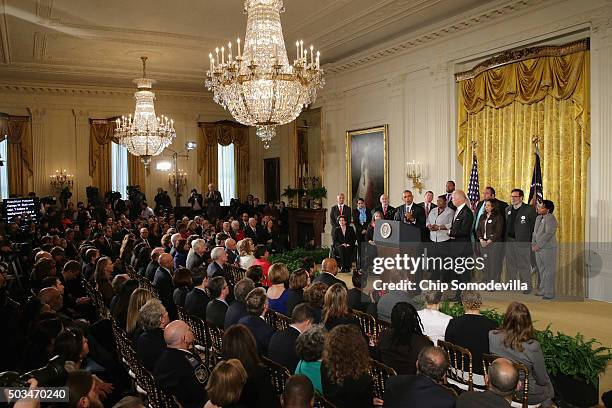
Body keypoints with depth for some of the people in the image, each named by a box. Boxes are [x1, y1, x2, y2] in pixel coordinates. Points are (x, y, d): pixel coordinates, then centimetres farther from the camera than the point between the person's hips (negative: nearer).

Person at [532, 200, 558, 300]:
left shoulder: (550, 218, -14)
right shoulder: (538, 218, 13)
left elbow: (548, 234, -21)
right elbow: (535, 232, 18)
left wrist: (538, 246, -19)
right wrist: (533, 244, 6)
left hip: (548, 248, -8)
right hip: (538, 248, 8)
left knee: (548, 271, -1)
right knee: (541, 270, 14)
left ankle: (549, 293, 5)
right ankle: (542, 290, 24)